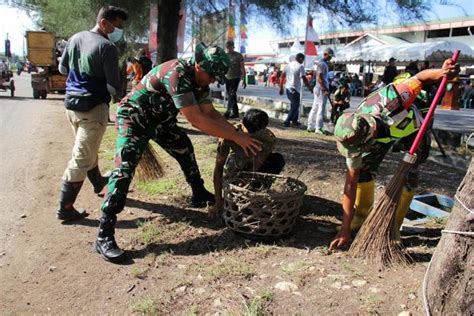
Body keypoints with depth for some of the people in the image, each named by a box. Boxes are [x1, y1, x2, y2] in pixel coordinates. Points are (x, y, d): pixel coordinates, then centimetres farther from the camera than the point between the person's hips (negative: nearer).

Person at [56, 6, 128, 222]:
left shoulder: (75, 38, 9)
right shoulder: (107, 47, -15)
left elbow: (62, 68, 19)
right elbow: (114, 86, -15)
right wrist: (117, 95, 7)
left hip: (72, 103, 9)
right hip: (93, 107, -8)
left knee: (88, 149, 24)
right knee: (82, 157, -4)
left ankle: (98, 183, 44)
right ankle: (65, 208, 1)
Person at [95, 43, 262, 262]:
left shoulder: (200, 79, -6)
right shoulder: (177, 72, -33)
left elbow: (210, 113, -3)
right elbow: (196, 120, -36)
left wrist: (237, 133, -15)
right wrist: (235, 137, -32)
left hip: (160, 120, 9)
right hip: (134, 118, -9)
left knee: (186, 151, 14)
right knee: (125, 167, -21)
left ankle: (199, 193, 38)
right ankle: (104, 236, -21)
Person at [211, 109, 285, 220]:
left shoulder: (269, 138, -32)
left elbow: (256, 168, -31)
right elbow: (218, 167, -30)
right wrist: (218, 200, -35)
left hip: (254, 165, 1)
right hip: (236, 165, -1)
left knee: (278, 160, -29)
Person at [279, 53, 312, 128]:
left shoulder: (288, 65, 9)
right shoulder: (300, 66, -11)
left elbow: (282, 77, 11)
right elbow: (304, 79, -15)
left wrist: (281, 88, 17)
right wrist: (309, 88, -5)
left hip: (288, 88, 7)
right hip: (295, 89, -7)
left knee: (294, 105, 20)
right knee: (295, 106, 4)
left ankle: (294, 120, 28)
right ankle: (287, 121, 2)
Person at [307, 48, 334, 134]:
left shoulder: (324, 63, 18)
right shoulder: (322, 64, -13)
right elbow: (319, 78, -21)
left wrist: (326, 88, 20)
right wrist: (325, 89, -22)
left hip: (319, 89, 10)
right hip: (321, 89, -10)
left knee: (315, 108, 11)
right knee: (321, 109, -7)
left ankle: (310, 127, 16)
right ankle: (318, 128, -5)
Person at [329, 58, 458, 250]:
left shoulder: (389, 101, -47)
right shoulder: (355, 137, -33)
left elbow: (420, 78, -26)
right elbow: (351, 182, -30)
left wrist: (442, 72, -50)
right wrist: (345, 229, -31)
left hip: (413, 128, -2)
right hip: (385, 133, 2)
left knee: (407, 175, -14)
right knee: (363, 169, -11)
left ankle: (393, 227, -1)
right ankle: (361, 217, 9)